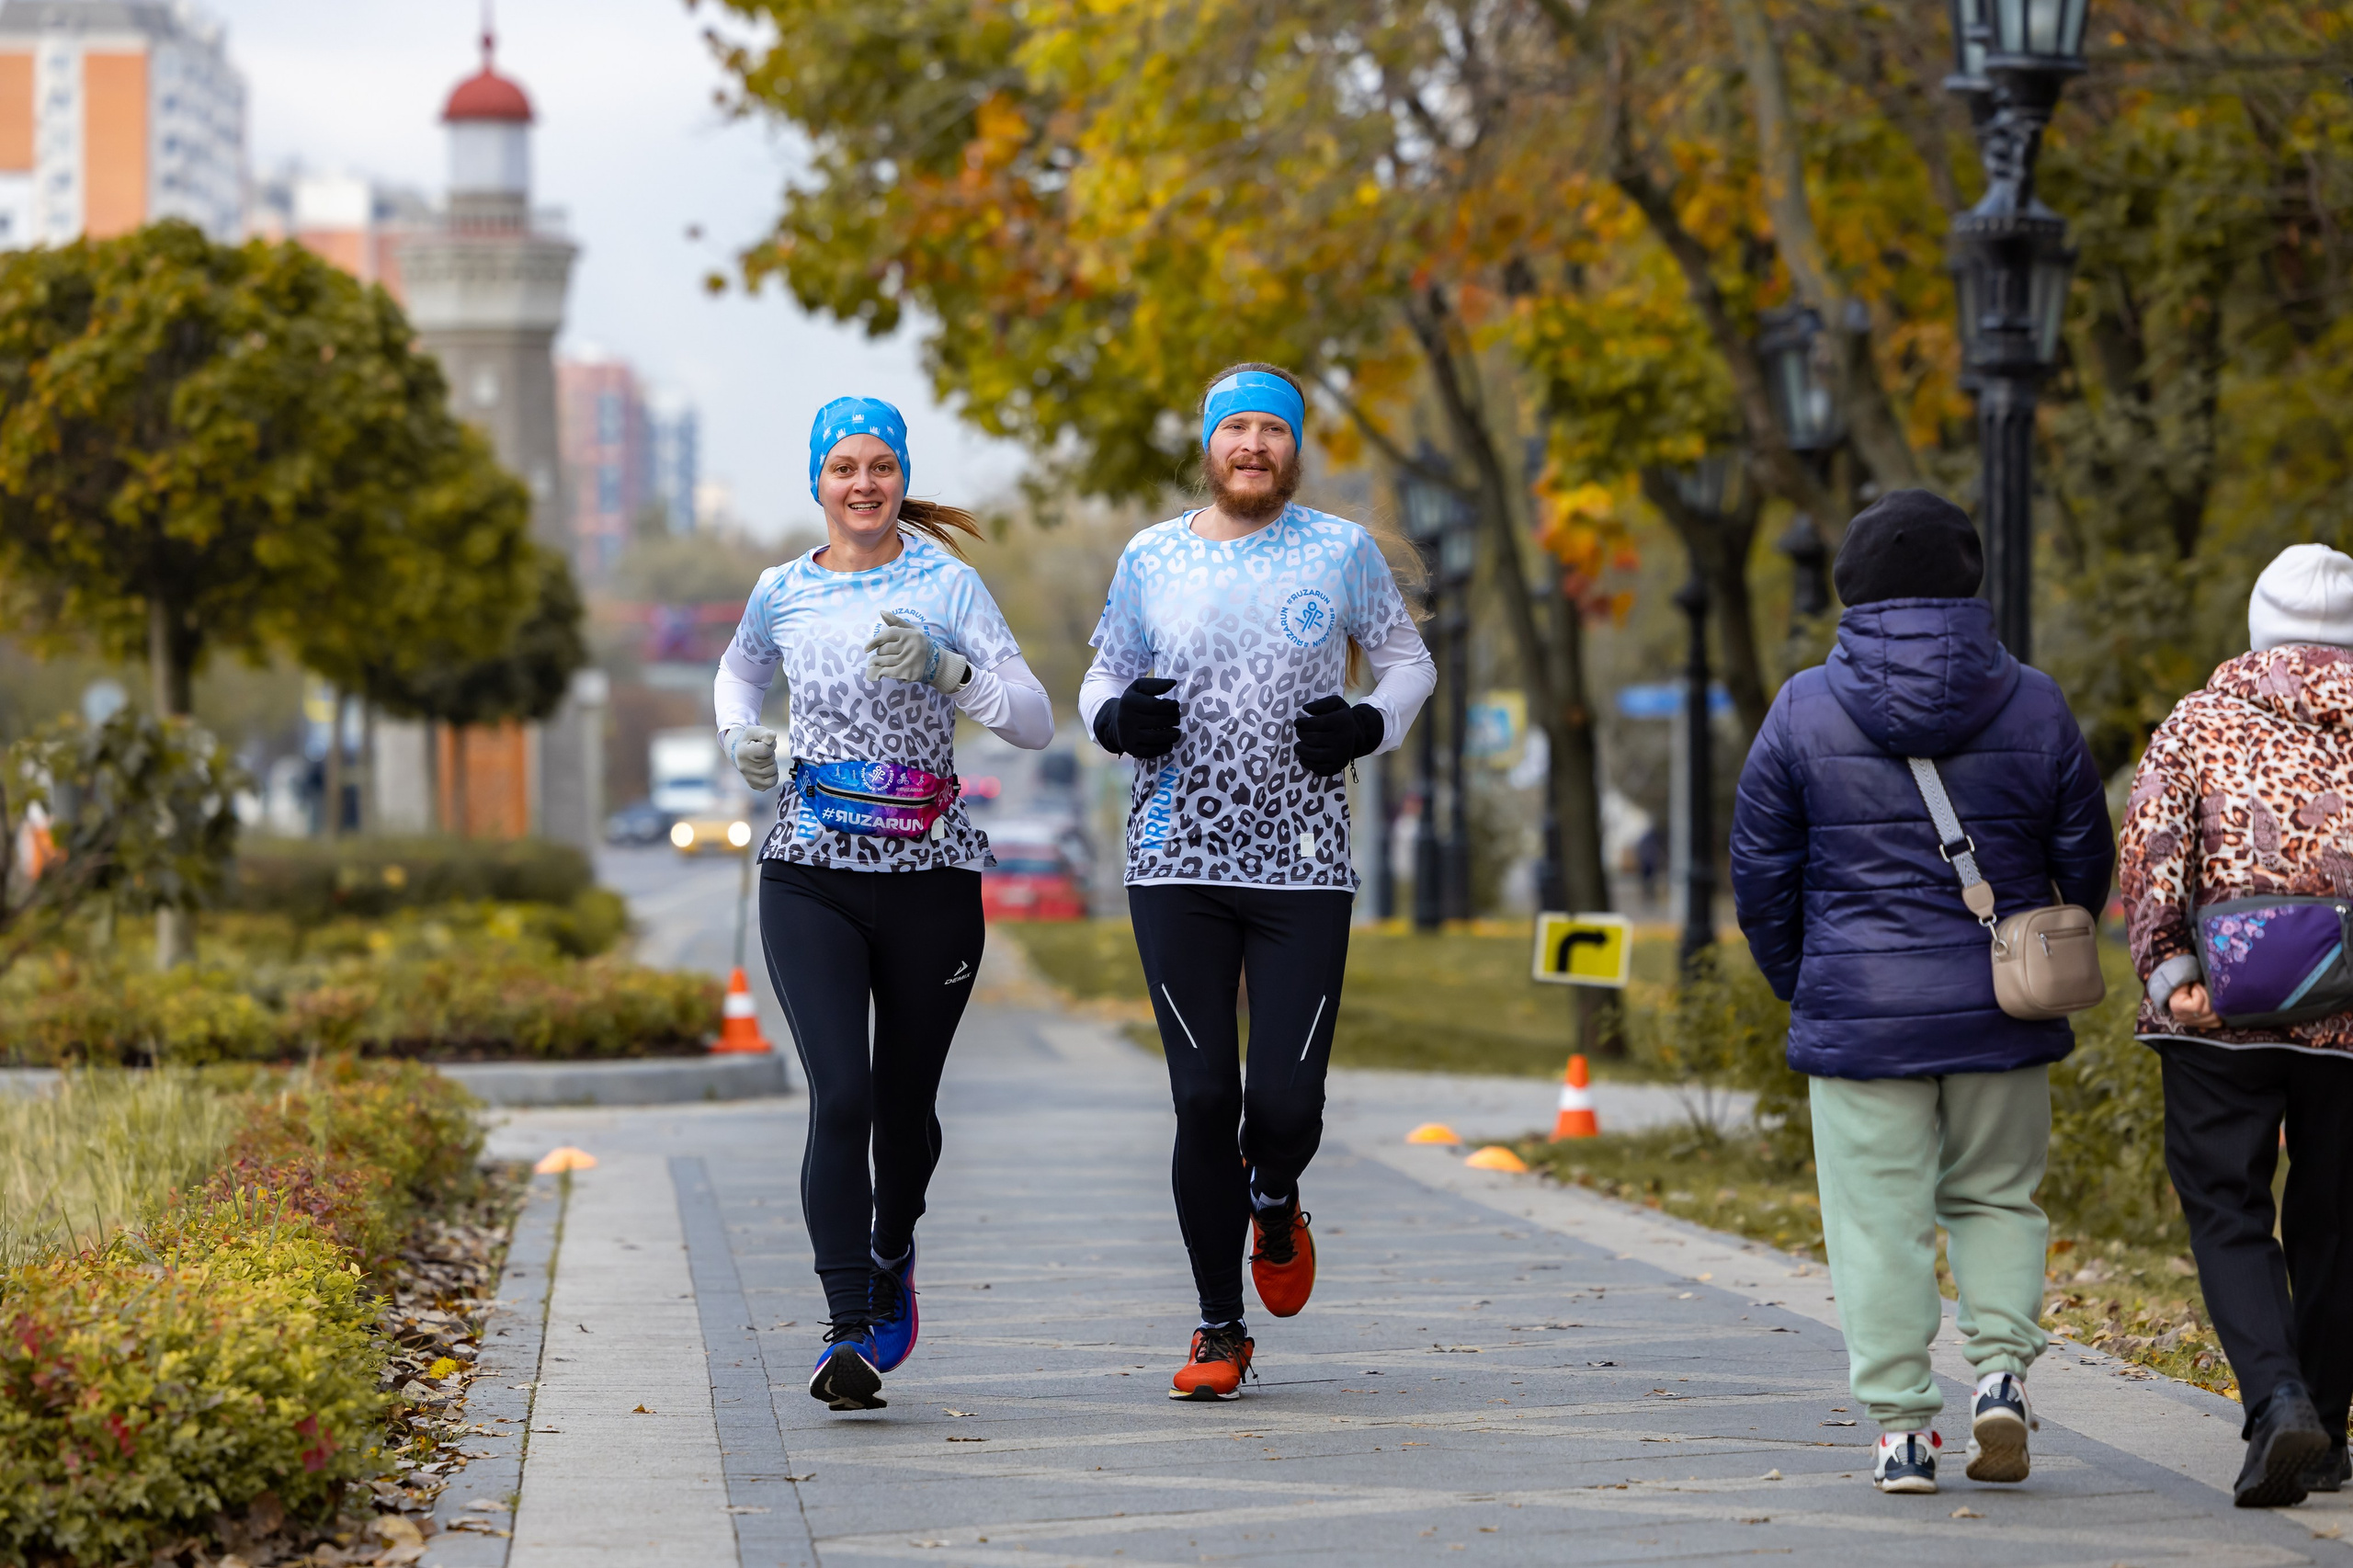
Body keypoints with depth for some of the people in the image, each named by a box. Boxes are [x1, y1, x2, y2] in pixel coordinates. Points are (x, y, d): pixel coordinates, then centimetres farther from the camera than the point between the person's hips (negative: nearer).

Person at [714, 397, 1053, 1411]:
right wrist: (740, 736, 8)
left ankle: (891, 1257, 42)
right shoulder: (782, 595, 6)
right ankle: (850, 1335, -16)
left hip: (931, 875, 0)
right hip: (811, 878, 0)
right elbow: (738, 671, 29)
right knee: (840, 1097, -15)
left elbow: (1036, 722, -7)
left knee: (905, 1102, 10)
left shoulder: (946, 587, -1)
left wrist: (945, 668, -22)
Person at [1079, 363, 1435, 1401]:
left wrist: (1370, 725, -6)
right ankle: (1220, 1330, 11)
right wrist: (1116, 718, -7)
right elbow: (1101, 680, 16)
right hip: (1178, 863, 1)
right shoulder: (1151, 558, 7)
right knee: (1203, 1100, -2)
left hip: (1305, 867, -1)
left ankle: (1274, 1201, 30)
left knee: (1286, 1101, -8)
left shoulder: (1341, 552, 4)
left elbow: (1408, 662, 14)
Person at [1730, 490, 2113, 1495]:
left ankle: (1900, 1423, -1)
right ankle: (2001, 1367, -2)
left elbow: (1759, 869, 1)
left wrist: (1795, 983, 16)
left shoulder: (1805, 709, -4)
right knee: (1996, 1196, 16)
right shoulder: (2031, 705, 0)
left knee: (1880, 1216, 2)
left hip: (1860, 1012, -2)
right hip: (2000, 1010, 2)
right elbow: (2086, 857, 6)